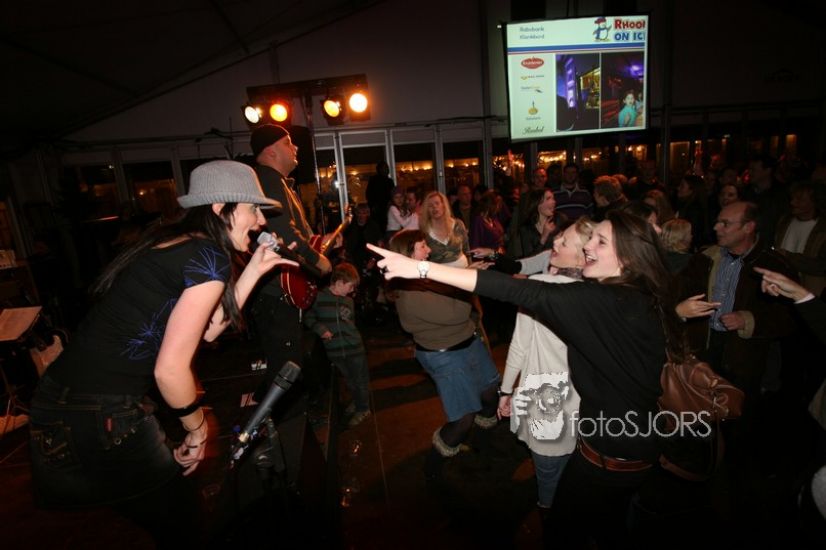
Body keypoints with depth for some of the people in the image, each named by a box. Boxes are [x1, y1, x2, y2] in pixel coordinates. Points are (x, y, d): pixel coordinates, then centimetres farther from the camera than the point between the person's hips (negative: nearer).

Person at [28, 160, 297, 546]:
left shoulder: (175, 241, 7)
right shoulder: (210, 256, -19)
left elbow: (202, 331, 8)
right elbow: (170, 369, -21)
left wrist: (254, 270, 6)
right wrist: (198, 429, -4)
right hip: (97, 418, -8)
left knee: (175, 503, 26)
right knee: (179, 522, 16)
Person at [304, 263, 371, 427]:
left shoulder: (348, 301, 5)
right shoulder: (319, 297, -9)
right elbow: (308, 317, -2)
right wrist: (320, 329, -15)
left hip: (354, 347, 2)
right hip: (335, 350, -2)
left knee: (361, 380, 9)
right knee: (349, 380, 16)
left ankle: (363, 408, 28)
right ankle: (356, 401, 41)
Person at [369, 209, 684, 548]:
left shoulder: (603, 301, -30)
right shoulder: (642, 301, -2)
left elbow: (521, 292, -36)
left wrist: (422, 268, -37)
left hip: (609, 454, -8)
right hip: (636, 446, 8)